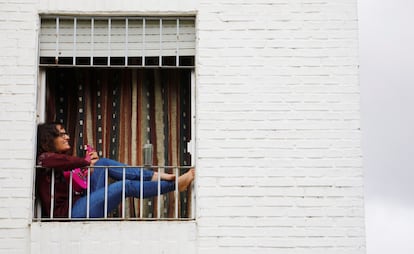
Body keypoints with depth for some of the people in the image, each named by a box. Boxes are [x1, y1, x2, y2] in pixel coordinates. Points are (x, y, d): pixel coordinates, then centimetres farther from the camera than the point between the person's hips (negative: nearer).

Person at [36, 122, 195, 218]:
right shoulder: (44, 158, -4)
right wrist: (87, 162, -12)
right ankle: (175, 184, -9)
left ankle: (155, 176, -8)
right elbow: (59, 160, -29)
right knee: (127, 186, -15)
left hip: (80, 203, 9)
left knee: (103, 163, 0)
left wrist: (91, 161, 6)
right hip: (69, 212, -9)